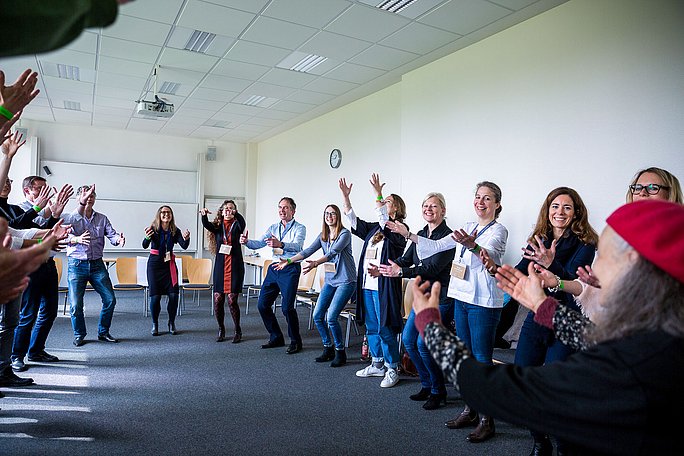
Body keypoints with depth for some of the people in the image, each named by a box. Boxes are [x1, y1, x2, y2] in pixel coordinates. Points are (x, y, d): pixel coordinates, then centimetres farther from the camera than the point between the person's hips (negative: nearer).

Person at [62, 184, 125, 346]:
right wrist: (77, 239, -38)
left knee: (110, 299, 2)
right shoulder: (70, 218, 0)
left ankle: (103, 332, 19)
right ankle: (79, 335, 19)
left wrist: (118, 239, -25)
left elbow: (111, 234, -1)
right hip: (77, 265, -3)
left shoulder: (102, 218, 9)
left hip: (97, 264, 3)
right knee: (76, 304, -2)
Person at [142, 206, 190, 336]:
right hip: (155, 264, -2)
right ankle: (154, 324, 16)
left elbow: (184, 246, -12)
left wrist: (186, 239, -35)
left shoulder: (175, 231, -1)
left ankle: (172, 323, 12)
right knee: (155, 296, -4)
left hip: (169, 265, 2)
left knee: (174, 295, -6)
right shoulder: (153, 229, -7)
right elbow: (145, 246, -20)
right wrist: (147, 238, -43)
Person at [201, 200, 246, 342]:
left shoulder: (237, 225, 3)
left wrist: (235, 213, -36)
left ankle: (238, 331, 13)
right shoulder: (218, 226, 9)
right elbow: (207, 225, -12)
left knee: (232, 300, -5)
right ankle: (221, 330, 21)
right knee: (217, 300, 2)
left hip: (235, 266, -3)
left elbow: (242, 223, -20)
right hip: (220, 266, 3)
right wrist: (204, 215, -32)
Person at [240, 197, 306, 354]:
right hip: (274, 268, 7)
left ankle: (296, 341, 7)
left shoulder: (299, 228, -3)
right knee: (262, 304, 5)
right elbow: (258, 244, 4)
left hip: (290, 269, -6)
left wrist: (280, 244, -41)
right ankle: (276, 337, 22)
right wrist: (247, 241, -18)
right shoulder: (273, 228, 15)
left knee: (287, 307, -13)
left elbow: (297, 246, -22)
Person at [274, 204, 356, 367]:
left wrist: (315, 263, -37)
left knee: (331, 317, -16)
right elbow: (308, 251, 7)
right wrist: (288, 261, 1)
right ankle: (328, 349, 20)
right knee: (317, 316, 2)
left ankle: (340, 352, 4)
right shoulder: (323, 236, 10)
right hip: (330, 281, 7)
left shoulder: (345, 234, -11)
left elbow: (333, 252, -25)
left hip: (345, 281, -7)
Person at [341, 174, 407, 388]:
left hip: (384, 288, -8)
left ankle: (392, 370, 13)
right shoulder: (374, 228, 14)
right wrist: (345, 196, 7)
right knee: (371, 328, 16)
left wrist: (378, 194, -31)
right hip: (367, 286, 8)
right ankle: (377, 365, 30)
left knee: (385, 330, -1)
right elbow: (355, 222, 13)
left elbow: (384, 221, -25)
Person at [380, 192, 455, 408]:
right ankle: (427, 385, 25)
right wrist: (384, 268, -8)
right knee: (408, 339, 7)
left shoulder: (447, 236, -13)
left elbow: (433, 268, -22)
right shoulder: (421, 234, 11)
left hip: (441, 297, -8)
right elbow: (406, 259, 8)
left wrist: (400, 272, -23)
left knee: (423, 343, -11)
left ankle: (438, 392, 11)